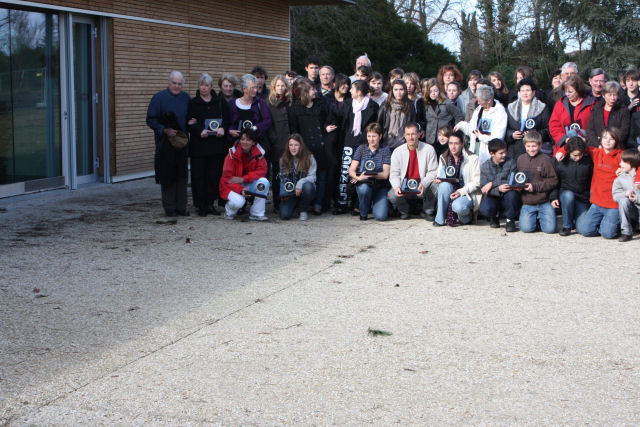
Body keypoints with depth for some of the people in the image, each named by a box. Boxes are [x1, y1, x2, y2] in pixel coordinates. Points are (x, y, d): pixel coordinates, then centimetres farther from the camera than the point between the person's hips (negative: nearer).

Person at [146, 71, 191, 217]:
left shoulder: (186, 98, 10)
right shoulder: (159, 97, -4)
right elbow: (151, 120, -5)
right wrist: (164, 130, -17)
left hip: (181, 141, 4)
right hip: (165, 142, -4)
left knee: (182, 175, 6)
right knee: (167, 175, -1)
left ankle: (181, 207, 14)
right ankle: (169, 208, 8)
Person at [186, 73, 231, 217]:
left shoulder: (221, 102, 10)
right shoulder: (193, 103, 4)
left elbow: (227, 119, 10)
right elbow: (189, 123, -1)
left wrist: (223, 129, -10)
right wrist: (199, 131, -18)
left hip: (216, 144, 2)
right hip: (198, 146, -2)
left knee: (214, 175, 3)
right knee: (198, 175, -2)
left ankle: (210, 203, 12)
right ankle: (200, 205, 5)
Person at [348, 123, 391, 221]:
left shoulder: (385, 151, 3)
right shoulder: (361, 148, 6)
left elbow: (385, 175, -7)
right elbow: (351, 171, -1)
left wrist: (368, 175, -20)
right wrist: (358, 177, -25)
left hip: (380, 186, -1)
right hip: (364, 184, 1)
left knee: (381, 216, -22)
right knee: (363, 188, -38)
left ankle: (379, 204, 16)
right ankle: (363, 213, -8)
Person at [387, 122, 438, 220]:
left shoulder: (429, 149, -6)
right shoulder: (397, 152, -2)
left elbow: (433, 172, -8)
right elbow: (394, 174, -2)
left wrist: (423, 184, -27)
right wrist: (397, 187, -24)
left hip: (423, 188, -1)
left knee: (435, 184, -32)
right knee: (392, 196, -29)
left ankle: (428, 211, -3)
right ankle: (404, 211, 9)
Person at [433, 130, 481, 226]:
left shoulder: (472, 158, -8)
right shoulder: (444, 157, 4)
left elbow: (476, 182, -8)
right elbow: (439, 176, 12)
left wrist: (461, 192, -20)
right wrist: (438, 180, -14)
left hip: (467, 194, -4)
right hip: (450, 193, 4)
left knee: (458, 206, -37)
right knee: (444, 184, -31)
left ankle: (467, 215, 2)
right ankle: (440, 219, -20)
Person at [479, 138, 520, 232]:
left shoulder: (511, 162, -5)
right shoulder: (485, 166, -2)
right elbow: (483, 189, -10)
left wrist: (492, 184, -19)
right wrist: (498, 189, -29)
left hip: (507, 199, 0)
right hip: (493, 197, 0)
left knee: (511, 193, -35)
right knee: (484, 209, -32)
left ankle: (510, 220, -9)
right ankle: (495, 216, 8)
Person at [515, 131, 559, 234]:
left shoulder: (546, 160, -8)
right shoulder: (521, 159, 6)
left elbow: (553, 180, -9)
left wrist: (535, 186, -16)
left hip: (544, 202, -3)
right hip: (527, 203, 3)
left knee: (550, 228, -14)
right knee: (526, 228, -16)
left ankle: (541, 217, 18)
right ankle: (535, 218, 17)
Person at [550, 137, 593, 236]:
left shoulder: (588, 162, 0)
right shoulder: (561, 163, -2)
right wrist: (553, 197, -5)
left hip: (583, 199, 0)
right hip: (565, 194, 0)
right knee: (568, 195, -38)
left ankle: (576, 218, 21)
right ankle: (566, 226, -17)